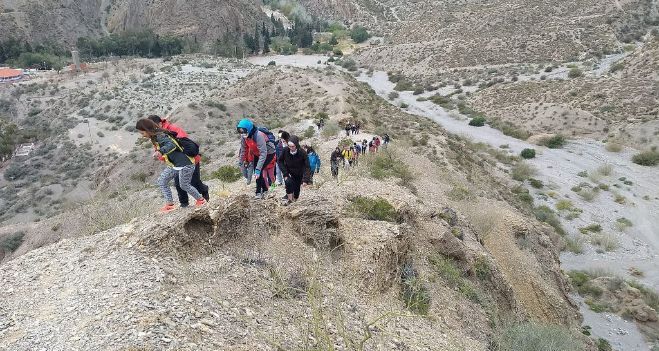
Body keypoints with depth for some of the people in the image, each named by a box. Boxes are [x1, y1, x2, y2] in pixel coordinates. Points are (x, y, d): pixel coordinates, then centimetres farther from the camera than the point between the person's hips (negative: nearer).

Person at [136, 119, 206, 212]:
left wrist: (160, 152, -50)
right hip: (174, 165, 10)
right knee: (162, 181, 3)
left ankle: (201, 199, 24)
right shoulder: (155, 137, 9)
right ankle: (169, 204, 6)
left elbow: (171, 144, -36)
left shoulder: (160, 136, -20)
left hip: (185, 164, -10)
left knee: (184, 185, 2)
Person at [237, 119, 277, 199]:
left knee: (259, 171, -17)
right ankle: (265, 190, 22)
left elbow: (263, 154, -38)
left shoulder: (258, 135, -38)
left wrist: (258, 169, -40)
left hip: (269, 153, -7)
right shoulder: (244, 136, -16)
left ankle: (259, 192, -4)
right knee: (256, 171, 4)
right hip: (257, 153, 7)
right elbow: (243, 149, 1)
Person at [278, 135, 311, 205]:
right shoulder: (285, 150, -21)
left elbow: (307, 167, -24)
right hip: (288, 173, 0)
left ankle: (295, 198, 36)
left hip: (299, 174, 0)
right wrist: (285, 173, -18)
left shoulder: (302, 153, -25)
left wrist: (306, 180, -35)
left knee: (297, 189, 4)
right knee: (288, 182, -27)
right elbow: (280, 162, -8)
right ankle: (289, 198, -7)